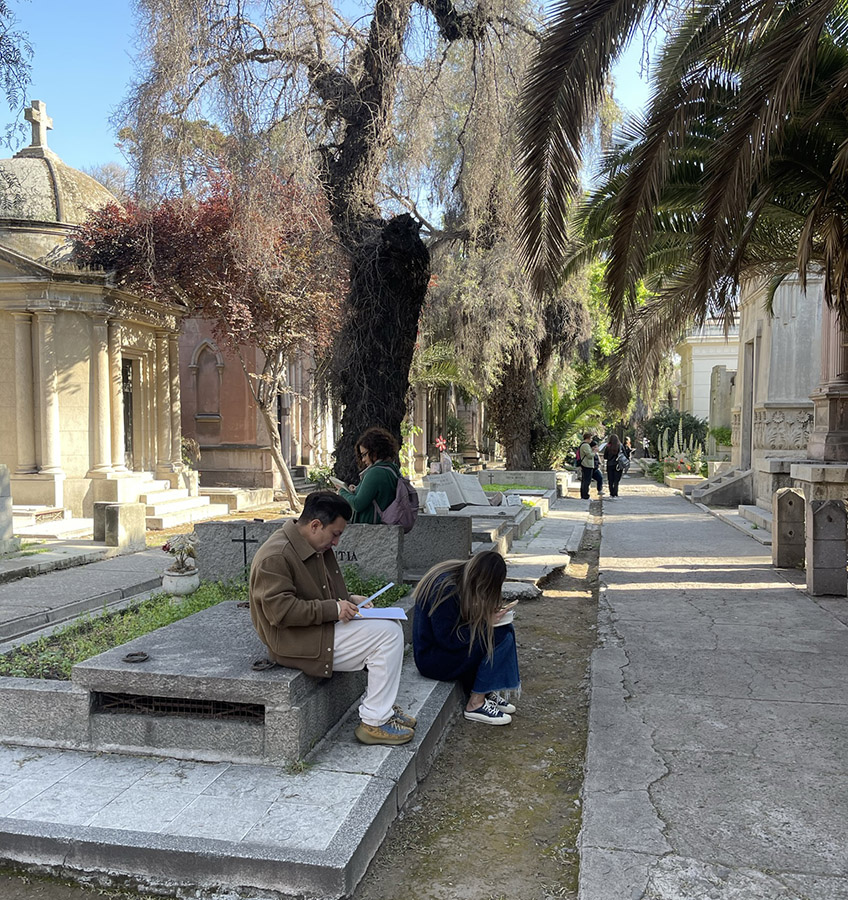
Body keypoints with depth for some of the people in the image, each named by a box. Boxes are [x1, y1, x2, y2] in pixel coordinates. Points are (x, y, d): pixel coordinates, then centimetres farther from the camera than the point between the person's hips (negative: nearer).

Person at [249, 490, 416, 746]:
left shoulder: (317, 546, 10)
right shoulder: (275, 557, -21)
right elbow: (280, 610, -26)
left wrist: (348, 600, 5)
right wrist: (334, 609, -23)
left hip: (322, 626, 10)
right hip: (298, 642, -10)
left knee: (390, 625, 7)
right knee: (388, 634, -16)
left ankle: (380, 707, 11)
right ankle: (374, 722, -8)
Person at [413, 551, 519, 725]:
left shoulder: (461, 577, -1)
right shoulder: (446, 589, -28)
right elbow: (448, 640, -25)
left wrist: (489, 616, -4)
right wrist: (485, 623, -19)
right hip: (432, 659, -9)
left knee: (504, 629, -2)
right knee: (500, 636, -19)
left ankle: (488, 693, 2)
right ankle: (476, 704, -12)